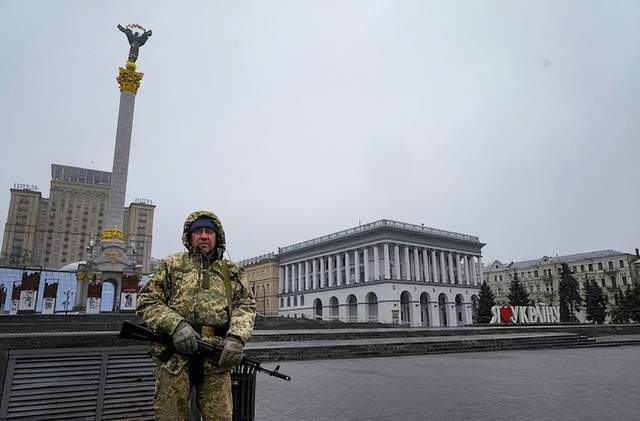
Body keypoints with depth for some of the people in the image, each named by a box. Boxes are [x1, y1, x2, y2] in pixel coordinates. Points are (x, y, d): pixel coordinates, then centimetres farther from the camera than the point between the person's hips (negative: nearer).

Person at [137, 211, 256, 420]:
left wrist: (237, 337, -11)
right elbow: (147, 302, 6)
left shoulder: (232, 272, 17)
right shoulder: (172, 265, 13)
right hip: (174, 357, -1)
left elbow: (246, 306, 9)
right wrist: (176, 325, -12)